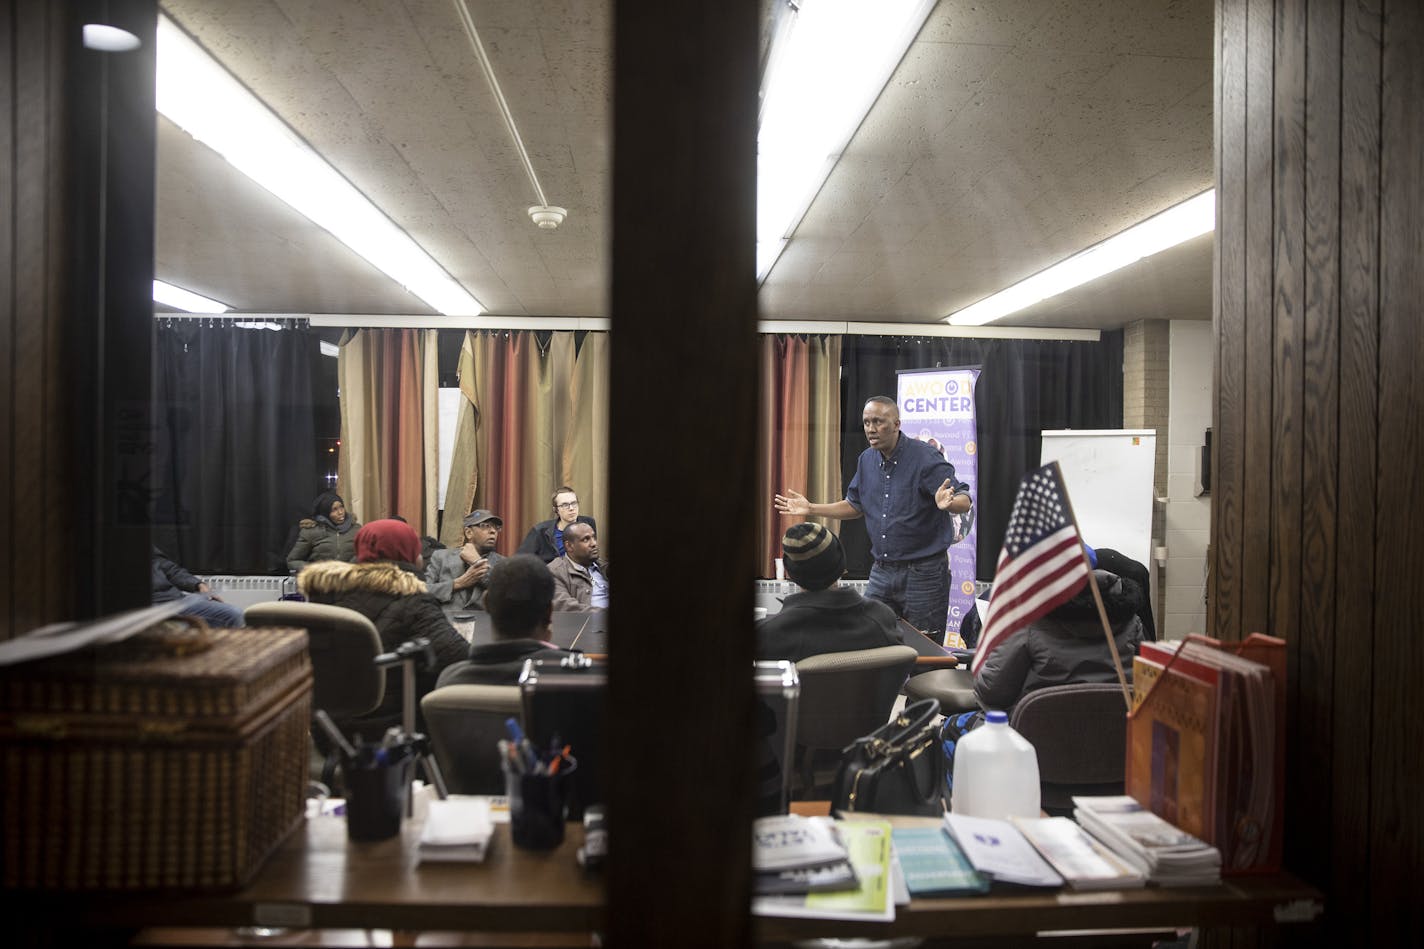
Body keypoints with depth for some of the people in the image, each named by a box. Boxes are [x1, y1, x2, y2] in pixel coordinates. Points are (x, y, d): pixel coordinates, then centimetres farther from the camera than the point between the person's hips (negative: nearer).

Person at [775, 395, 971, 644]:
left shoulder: (925, 458, -14)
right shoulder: (866, 460, 6)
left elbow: (965, 500, -17)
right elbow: (855, 505, 19)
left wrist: (948, 502, -40)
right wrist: (810, 509, 13)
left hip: (923, 571, -6)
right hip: (882, 572, 6)